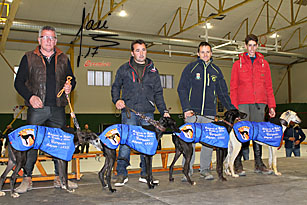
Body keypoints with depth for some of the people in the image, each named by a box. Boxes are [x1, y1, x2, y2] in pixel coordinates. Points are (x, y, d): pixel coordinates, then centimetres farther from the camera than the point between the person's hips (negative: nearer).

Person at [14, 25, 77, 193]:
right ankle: (27, 179, 10)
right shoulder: (29, 58, 7)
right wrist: (30, 96, -12)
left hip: (57, 108, 3)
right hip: (37, 109, -2)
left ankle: (60, 177, 15)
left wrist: (70, 86, -3)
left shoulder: (63, 59, 15)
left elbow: (71, 79, 20)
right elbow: (19, 82, 4)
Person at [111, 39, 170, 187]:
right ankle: (121, 174, 5)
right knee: (125, 142, -5)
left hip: (148, 113, 2)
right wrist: (117, 100, -5)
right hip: (129, 112, -2)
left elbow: (158, 93, 16)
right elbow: (116, 87, 15)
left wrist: (164, 111, 7)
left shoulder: (153, 70, 16)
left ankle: (145, 174, 16)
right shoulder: (124, 69, 10)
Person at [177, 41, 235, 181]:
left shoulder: (216, 71, 15)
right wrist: (186, 108, -11)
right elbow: (181, 89, 0)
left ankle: (205, 169, 17)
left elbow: (223, 93, 18)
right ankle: (187, 170, 5)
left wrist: (232, 109, 9)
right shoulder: (190, 68, 5)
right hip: (192, 112, -3)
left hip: (209, 113, 3)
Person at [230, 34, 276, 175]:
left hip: (259, 103, 3)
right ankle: (238, 164, 0)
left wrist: (271, 105, 6)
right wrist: (233, 107, -6)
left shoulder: (263, 63, 16)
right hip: (243, 103, -2)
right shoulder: (238, 64, 9)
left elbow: (268, 86, 14)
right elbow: (233, 88, 4)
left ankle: (259, 164, 12)